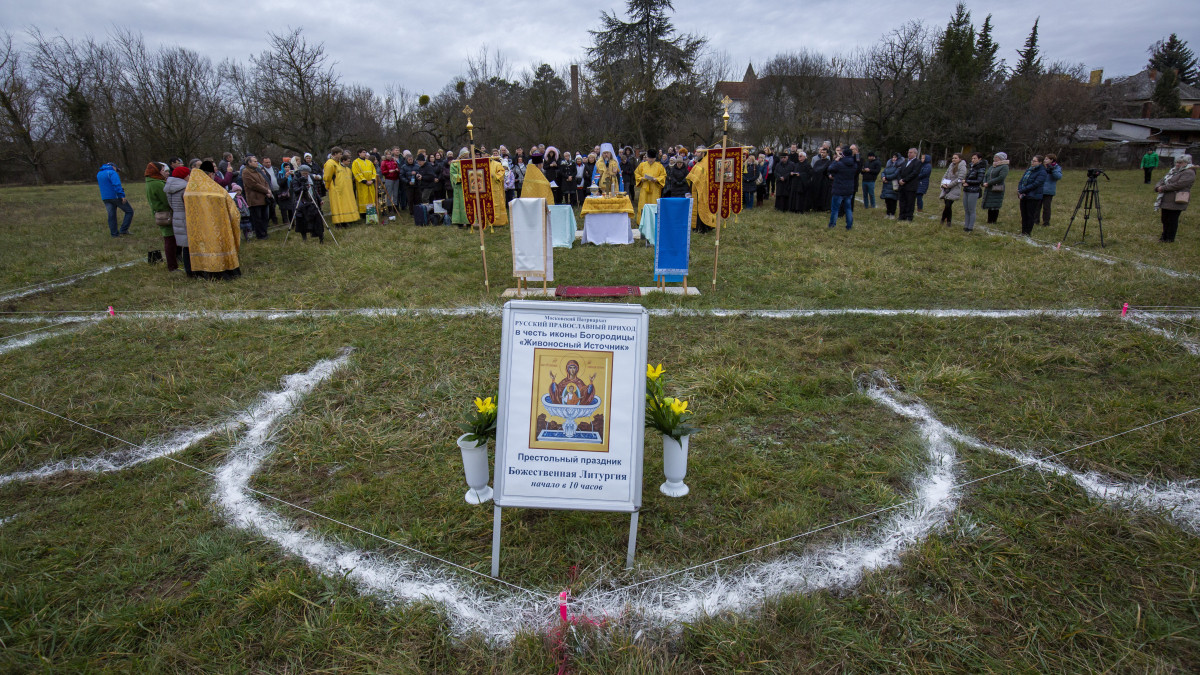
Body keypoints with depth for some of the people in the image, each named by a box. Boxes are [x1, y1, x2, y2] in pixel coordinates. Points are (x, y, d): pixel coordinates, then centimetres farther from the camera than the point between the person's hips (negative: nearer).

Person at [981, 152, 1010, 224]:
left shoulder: (1004, 167, -6)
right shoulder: (991, 167, 18)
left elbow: (1001, 178, -17)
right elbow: (986, 176, 16)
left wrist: (988, 183, -18)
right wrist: (984, 183, -5)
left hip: (997, 190, -7)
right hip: (988, 189, 7)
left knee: (995, 206, -4)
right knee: (989, 206, 8)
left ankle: (994, 221, 3)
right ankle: (989, 221, 15)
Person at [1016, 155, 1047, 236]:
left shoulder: (1042, 172, -9)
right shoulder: (1028, 170, 14)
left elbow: (1035, 184, -18)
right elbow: (1021, 181, 9)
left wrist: (1022, 191, -19)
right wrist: (1020, 191, -9)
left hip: (1033, 197, -7)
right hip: (1023, 196, 7)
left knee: (1030, 216, 0)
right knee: (1023, 215, 10)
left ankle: (1028, 233, 6)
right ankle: (1023, 232, 18)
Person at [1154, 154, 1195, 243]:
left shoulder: (1189, 173, -11)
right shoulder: (1173, 171, 16)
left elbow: (1178, 185, -23)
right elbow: (1162, 181, 14)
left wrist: (1163, 188, -20)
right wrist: (1158, 187, -8)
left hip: (1175, 202, -8)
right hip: (1166, 201, 8)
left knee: (1172, 220, 0)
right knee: (1165, 219, 16)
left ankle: (1170, 239, 10)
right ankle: (1164, 236, 29)